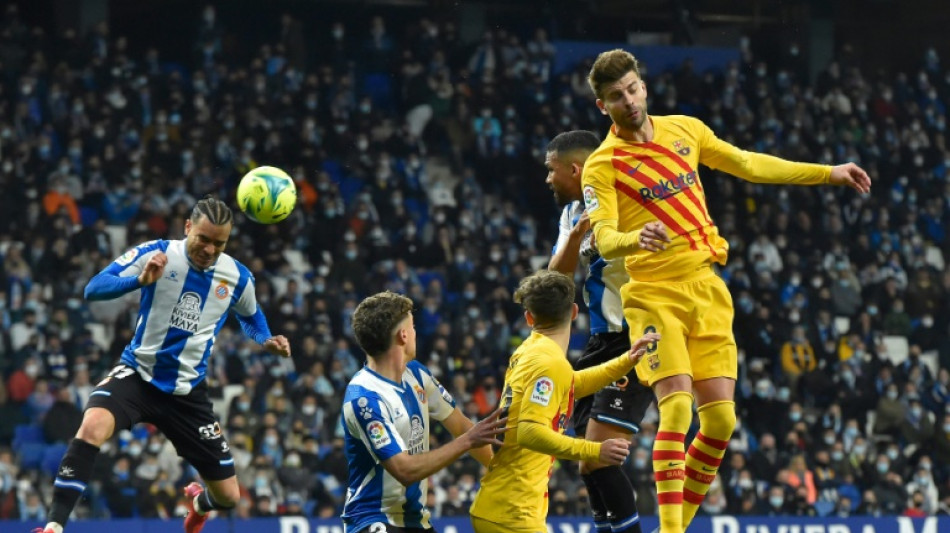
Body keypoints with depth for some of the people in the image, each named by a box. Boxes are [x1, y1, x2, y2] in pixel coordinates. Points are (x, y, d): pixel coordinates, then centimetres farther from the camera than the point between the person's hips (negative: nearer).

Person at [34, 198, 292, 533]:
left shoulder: (237, 277, -3)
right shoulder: (155, 254, -13)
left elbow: (250, 317, 20)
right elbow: (93, 289, -18)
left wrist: (267, 341, -2)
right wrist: (140, 280, -36)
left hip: (187, 391, 3)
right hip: (138, 375, -3)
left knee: (228, 496, 5)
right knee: (93, 426, -36)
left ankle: (199, 502, 45)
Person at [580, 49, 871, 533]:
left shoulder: (684, 130, 9)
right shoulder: (602, 166, -6)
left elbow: (750, 165, 21)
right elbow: (604, 239, -18)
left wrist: (828, 173, 23)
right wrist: (635, 239, -41)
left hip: (707, 290, 5)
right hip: (655, 295, -5)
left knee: (720, 418, -1)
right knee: (677, 405, -21)